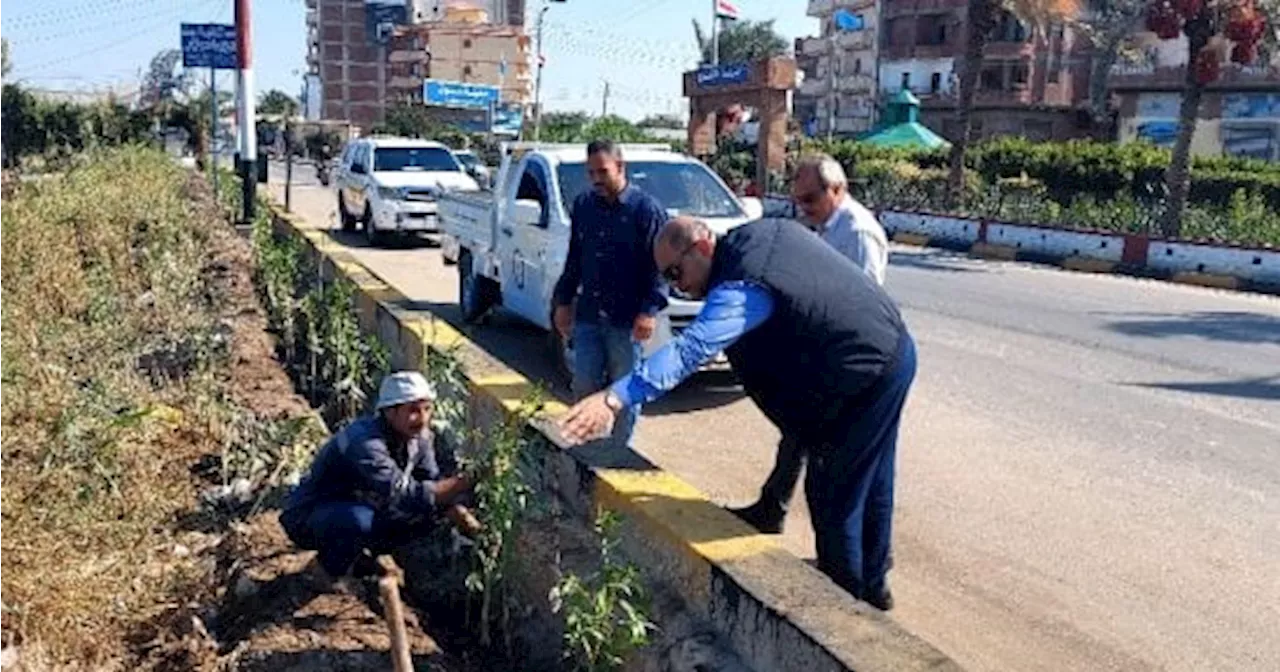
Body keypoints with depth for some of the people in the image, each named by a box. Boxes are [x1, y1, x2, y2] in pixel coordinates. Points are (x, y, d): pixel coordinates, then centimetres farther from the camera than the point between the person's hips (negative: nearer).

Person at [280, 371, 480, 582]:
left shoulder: (419, 435, -7)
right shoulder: (364, 443, -33)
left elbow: (434, 483, 0)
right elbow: (403, 497, -37)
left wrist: (456, 511, -20)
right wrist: (463, 483, -41)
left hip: (361, 507, 8)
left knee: (430, 512, -4)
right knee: (362, 520, -38)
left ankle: (360, 554, 11)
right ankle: (336, 561, -5)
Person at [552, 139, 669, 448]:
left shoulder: (646, 209, -6)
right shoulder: (583, 205, 11)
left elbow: (660, 265, -8)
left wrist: (650, 310, -16)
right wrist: (563, 301, 16)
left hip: (627, 321, -5)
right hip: (588, 316, 5)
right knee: (584, 387, 8)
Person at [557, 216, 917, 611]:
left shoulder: (743, 288, -26)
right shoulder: (762, 231, 2)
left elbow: (690, 350, -39)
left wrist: (615, 398, -47)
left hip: (866, 377, -10)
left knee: (832, 495, 3)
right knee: (871, 486, 22)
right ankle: (873, 586, 39)